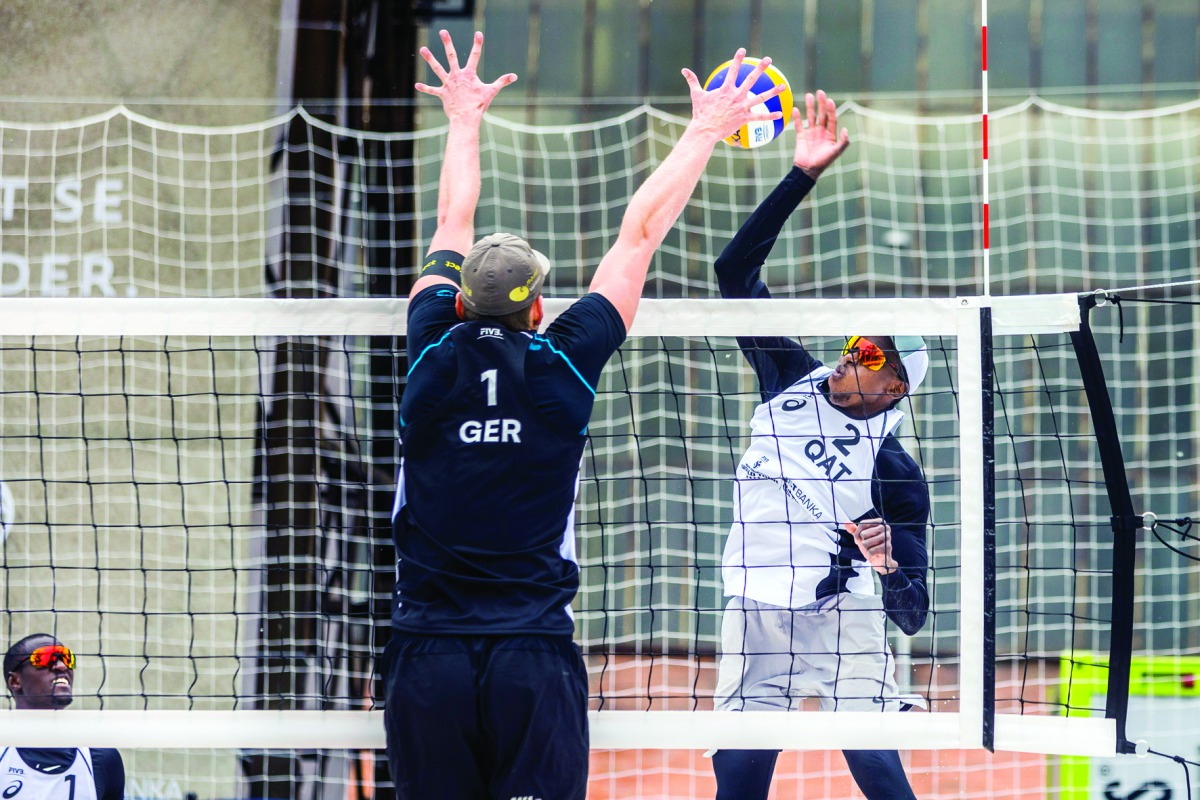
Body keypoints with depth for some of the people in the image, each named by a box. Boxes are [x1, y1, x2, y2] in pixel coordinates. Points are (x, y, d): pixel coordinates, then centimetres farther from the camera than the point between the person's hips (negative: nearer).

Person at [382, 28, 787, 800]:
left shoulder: (435, 357, 2)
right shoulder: (562, 366, -1)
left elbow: (453, 226, 20)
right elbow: (640, 234, 11)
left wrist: (465, 119, 36)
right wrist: (705, 132, 21)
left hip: (427, 658, 2)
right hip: (535, 660, -2)